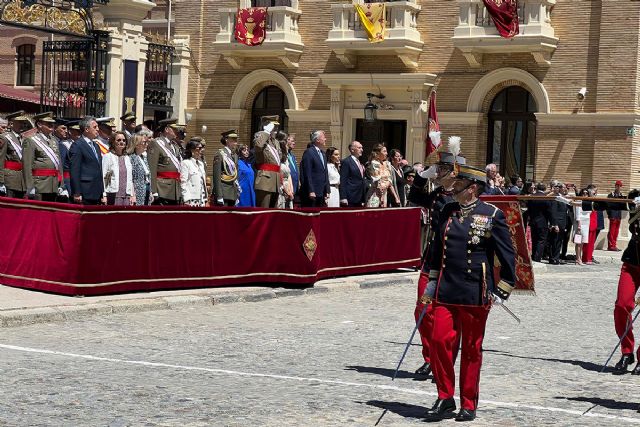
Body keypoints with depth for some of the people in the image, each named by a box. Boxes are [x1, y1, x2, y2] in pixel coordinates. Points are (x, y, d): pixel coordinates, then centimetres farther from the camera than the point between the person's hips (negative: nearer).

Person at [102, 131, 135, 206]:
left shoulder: (127, 158, 17)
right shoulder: (107, 157, 0)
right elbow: (103, 177, -3)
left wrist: (133, 195, 10)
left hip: (127, 196, 5)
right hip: (113, 196, -5)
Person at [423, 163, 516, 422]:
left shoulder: (492, 215, -5)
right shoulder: (448, 212, 9)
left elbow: (507, 255, -3)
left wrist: (502, 292, -4)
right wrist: (432, 280, 18)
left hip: (475, 294, -4)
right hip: (446, 292, 4)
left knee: (471, 350, 5)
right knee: (439, 341, -2)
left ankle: (469, 405, 16)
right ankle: (445, 399, 11)